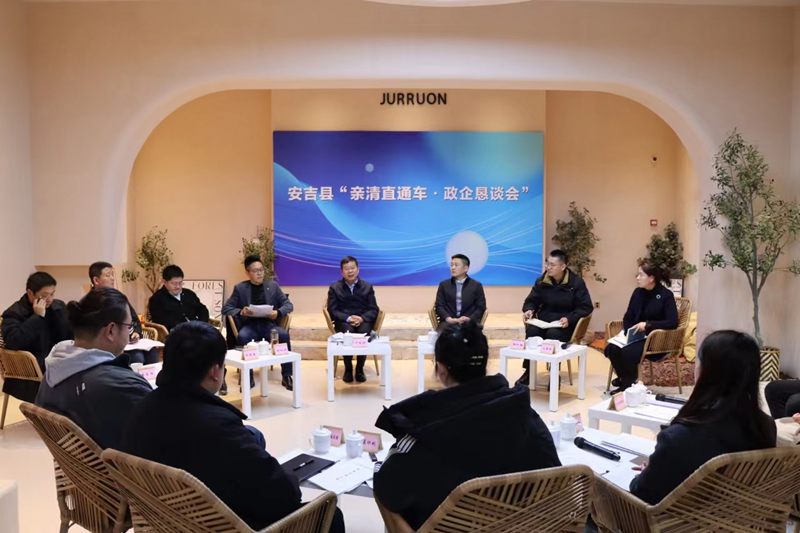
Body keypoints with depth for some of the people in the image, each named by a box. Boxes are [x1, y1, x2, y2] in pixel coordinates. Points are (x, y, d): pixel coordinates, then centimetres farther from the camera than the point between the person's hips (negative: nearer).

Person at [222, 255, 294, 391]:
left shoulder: (273, 286, 12)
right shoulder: (240, 288, 8)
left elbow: (288, 305, 8)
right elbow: (226, 308, 4)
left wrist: (278, 312, -14)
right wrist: (241, 312, -17)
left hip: (268, 324, 1)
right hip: (250, 325, -1)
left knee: (284, 334, -31)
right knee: (242, 337, -36)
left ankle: (286, 376, -19)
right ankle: (248, 377, -20)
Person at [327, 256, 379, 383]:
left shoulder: (367, 287, 10)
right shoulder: (334, 288, 7)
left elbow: (373, 310, 4)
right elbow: (332, 310, 0)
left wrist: (362, 318, -17)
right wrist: (348, 318, -18)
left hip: (363, 320, 1)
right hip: (344, 321, -1)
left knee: (364, 332, -34)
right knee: (348, 332, -36)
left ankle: (360, 369, -14)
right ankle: (348, 369, -16)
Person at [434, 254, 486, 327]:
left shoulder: (476, 285, 13)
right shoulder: (443, 285, 16)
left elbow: (481, 307, 7)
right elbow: (439, 306, 8)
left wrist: (469, 319, -11)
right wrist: (448, 318, -12)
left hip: (469, 322, 0)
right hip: (448, 322, 0)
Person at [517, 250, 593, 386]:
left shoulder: (576, 283, -5)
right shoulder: (541, 282, 5)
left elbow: (586, 307, -6)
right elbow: (531, 301, 12)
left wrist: (569, 318, -23)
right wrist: (529, 309, -14)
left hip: (565, 324, -3)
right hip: (544, 321, 3)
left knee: (553, 334, -36)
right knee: (531, 331, -30)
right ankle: (528, 371, -19)